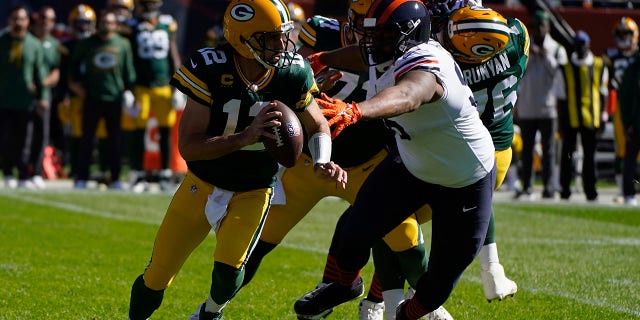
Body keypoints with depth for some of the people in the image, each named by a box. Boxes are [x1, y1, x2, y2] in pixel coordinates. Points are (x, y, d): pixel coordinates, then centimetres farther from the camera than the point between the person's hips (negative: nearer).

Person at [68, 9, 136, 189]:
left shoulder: (123, 44, 3)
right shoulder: (87, 44, 1)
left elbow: (129, 70, 10)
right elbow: (74, 64, 15)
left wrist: (128, 90, 4)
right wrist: (75, 82, 7)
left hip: (114, 98, 1)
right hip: (91, 97, 0)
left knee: (114, 140, 5)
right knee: (87, 138, 0)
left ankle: (115, 179, 10)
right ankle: (82, 178, 4)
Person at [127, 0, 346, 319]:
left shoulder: (292, 73, -15)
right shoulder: (210, 70, -23)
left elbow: (318, 127, 3)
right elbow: (188, 146, -26)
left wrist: (322, 162, -20)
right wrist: (246, 136, -38)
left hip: (253, 192, 1)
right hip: (203, 183, -1)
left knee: (229, 268, -18)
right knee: (158, 275, 3)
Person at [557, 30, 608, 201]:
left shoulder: (599, 67, 5)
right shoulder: (565, 69, 2)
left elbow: (603, 94, 10)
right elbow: (561, 98, 4)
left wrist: (602, 117, 5)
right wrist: (561, 122, 0)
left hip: (591, 118, 1)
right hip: (570, 118, -1)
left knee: (590, 154, 4)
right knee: (567, 153, 4)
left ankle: (590, 190, 11)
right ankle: (565, 189, 13)